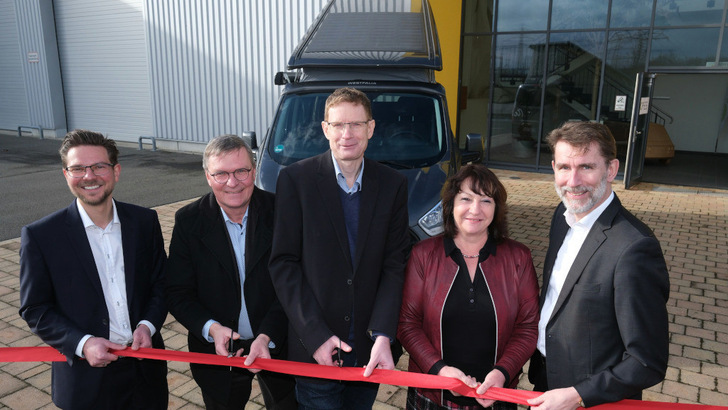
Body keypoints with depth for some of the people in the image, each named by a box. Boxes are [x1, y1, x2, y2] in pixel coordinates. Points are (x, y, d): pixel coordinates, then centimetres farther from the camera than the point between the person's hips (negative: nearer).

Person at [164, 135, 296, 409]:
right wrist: (211, 328, -25)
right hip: (218, 352, 1)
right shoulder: (188, 221, -10)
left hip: (278, 346, 0)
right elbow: (177, 293, -8)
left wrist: (267, 337, -24)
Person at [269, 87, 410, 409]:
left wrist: (383, 335, -14)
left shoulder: (392, 184, 0)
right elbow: (283, 263, -8)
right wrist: (315, 335, -14)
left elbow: (394, 264, -2)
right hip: (314, 349, -2)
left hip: (369, 348, 3)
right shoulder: (295, 179, -7)